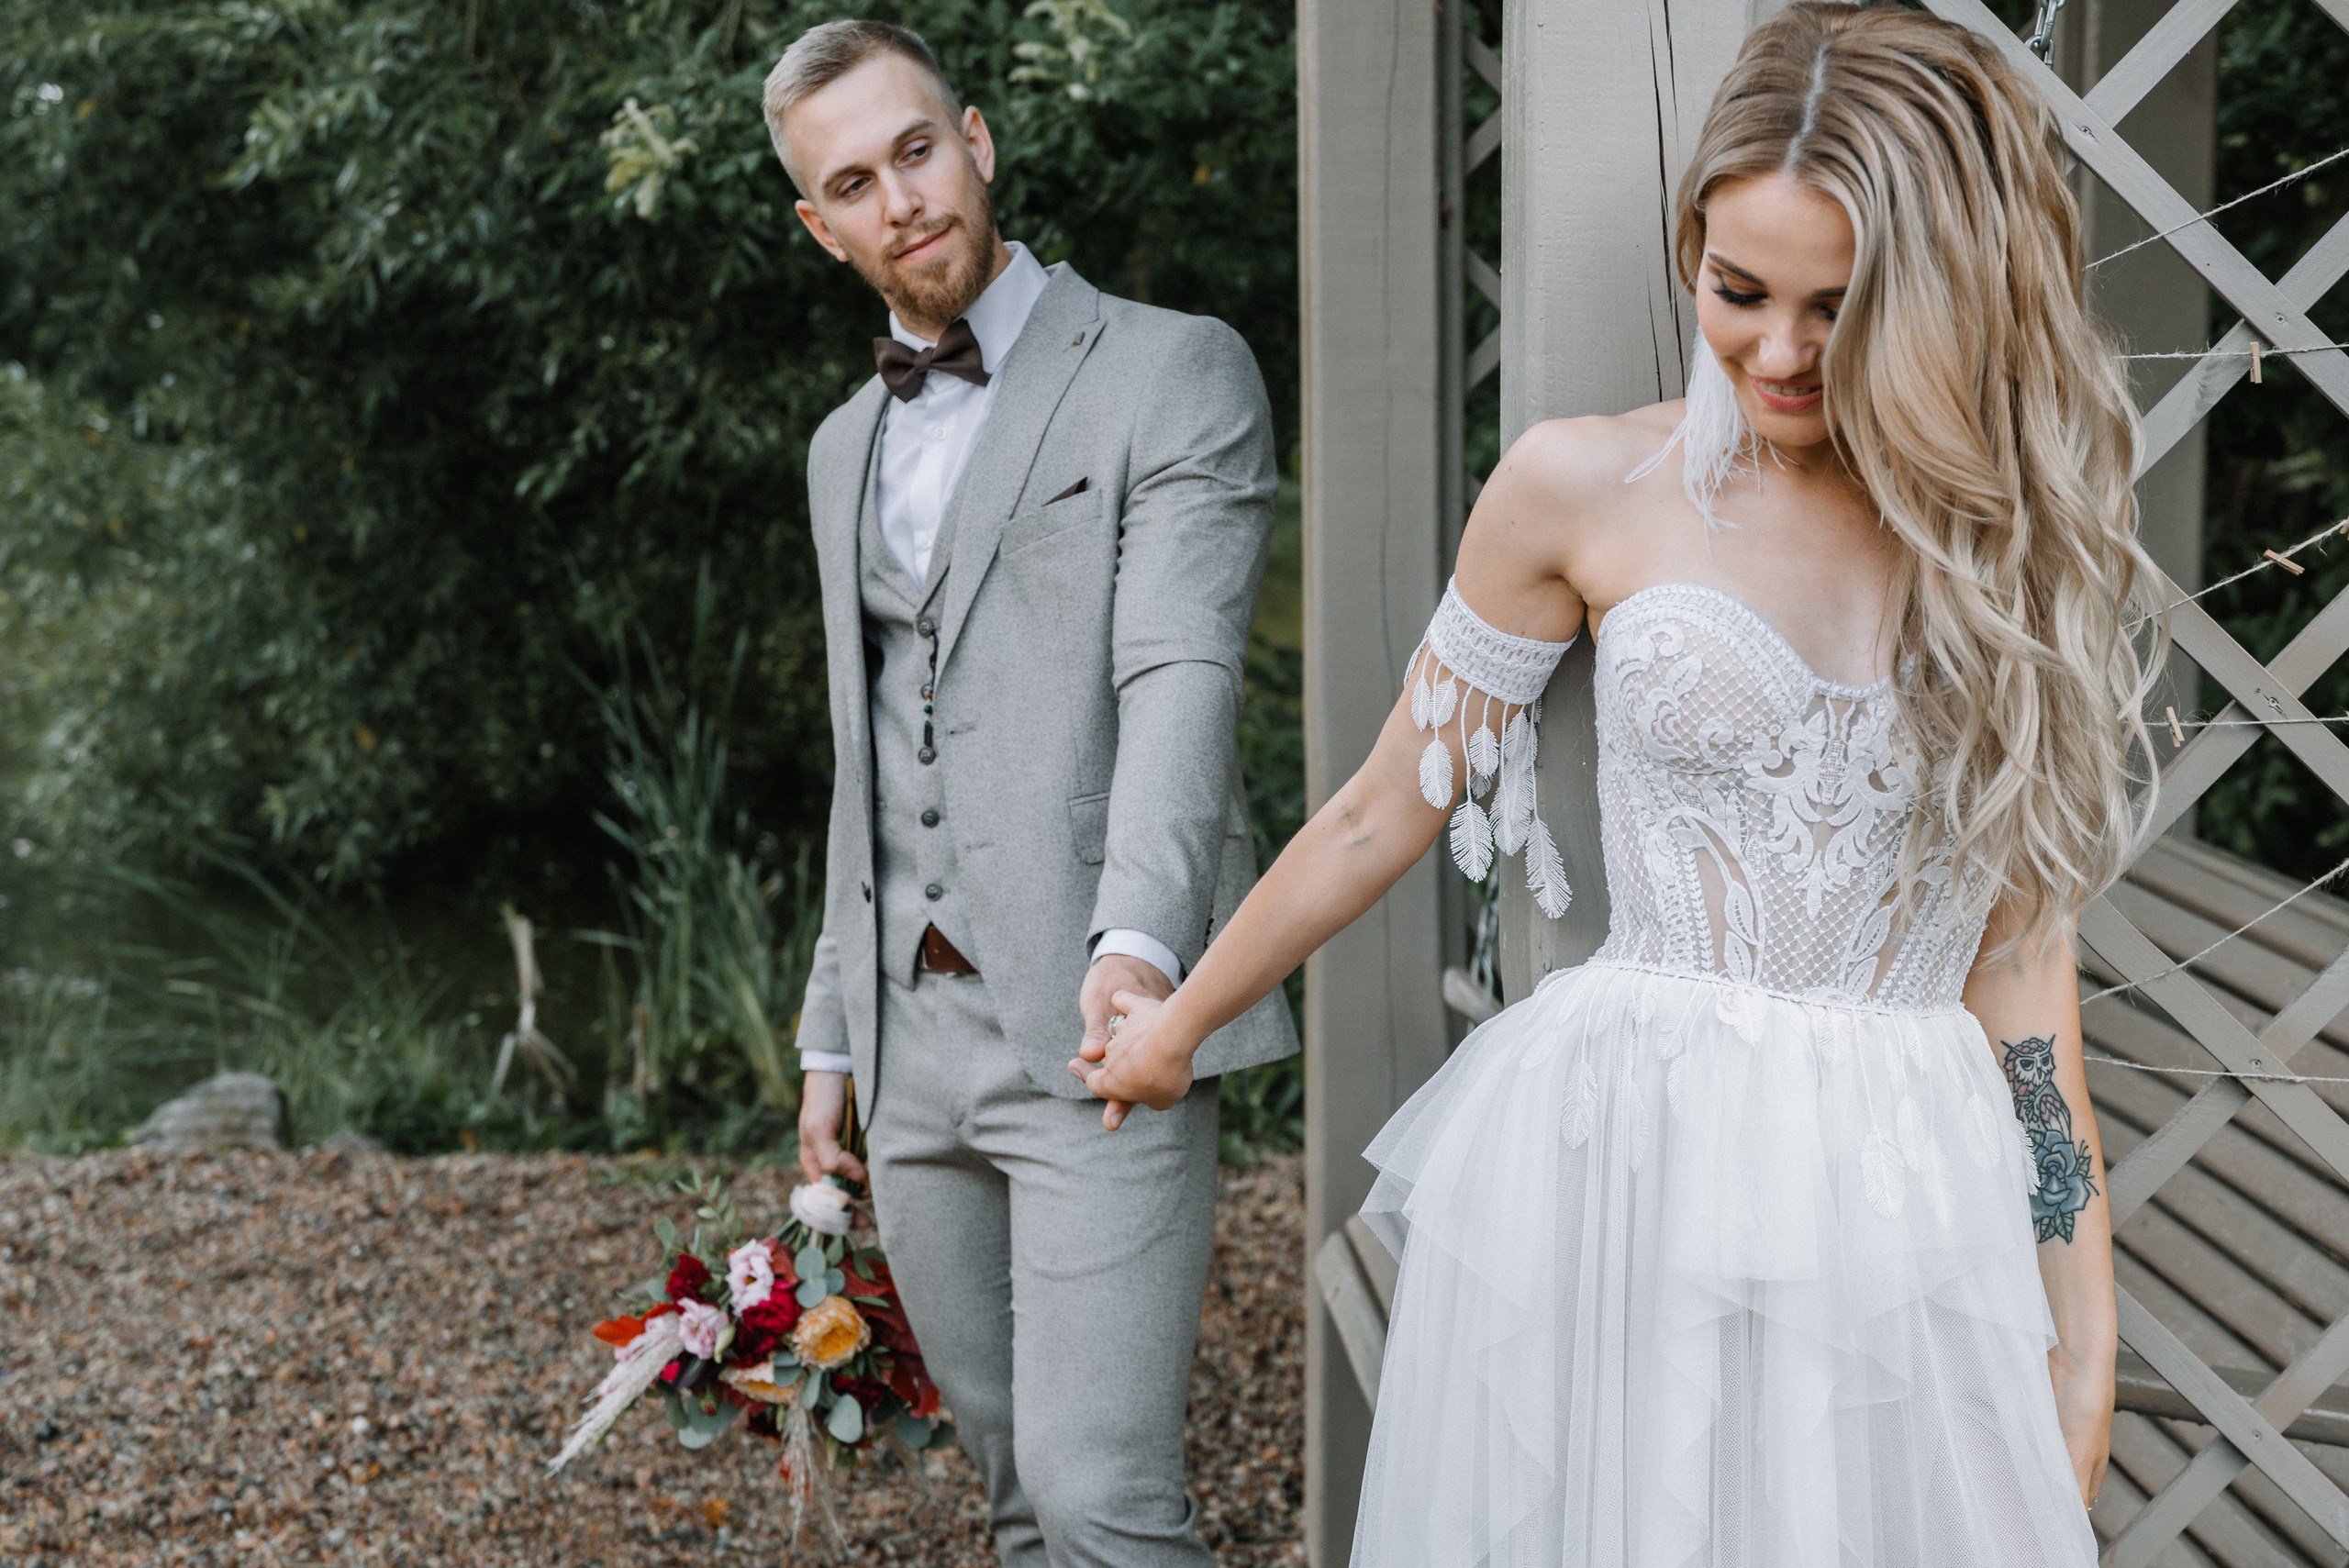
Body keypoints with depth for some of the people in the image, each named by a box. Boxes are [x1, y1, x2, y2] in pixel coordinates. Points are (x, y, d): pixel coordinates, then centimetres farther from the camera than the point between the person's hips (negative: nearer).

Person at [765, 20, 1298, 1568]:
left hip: (1097, 1032, -6)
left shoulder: (1173, 372, -2)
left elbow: (1182, 675, -16)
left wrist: (1138, 938, -31)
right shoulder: (845, 449, 19)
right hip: (918, 1042, 7)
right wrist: (834, 1036, 20)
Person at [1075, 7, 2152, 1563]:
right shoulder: (1589, 489, -2)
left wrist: (2084, 1343, 5)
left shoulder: (2018, 537, 5)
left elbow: (2019, 948, 7)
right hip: (1618, 1169, -1)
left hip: (1909, 1205, 2)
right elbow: (1384, 814, 10)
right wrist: (1176, 1025, 20)